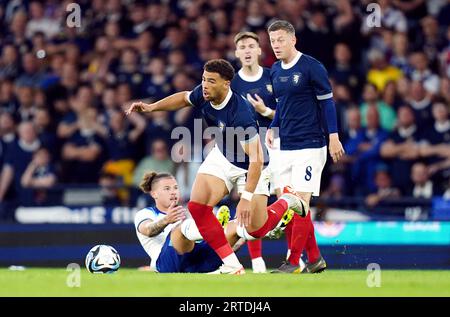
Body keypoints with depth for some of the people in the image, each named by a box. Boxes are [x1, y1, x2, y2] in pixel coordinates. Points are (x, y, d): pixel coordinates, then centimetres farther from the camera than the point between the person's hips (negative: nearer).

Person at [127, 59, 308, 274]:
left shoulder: (240, 113, -36)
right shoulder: (203, 95, -16)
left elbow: (256, 159, -36)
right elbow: (184, 98, 12)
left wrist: (246, 197, -40)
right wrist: (151, 107, 4)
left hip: (249, 167, -6)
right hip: (222, 157, 6)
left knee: (254, 231, -6)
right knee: (197, 205, -16)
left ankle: (287, 203, 25)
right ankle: (231, 264, -9)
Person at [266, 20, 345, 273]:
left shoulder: (311, 67, -9)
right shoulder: (275, 70, 11)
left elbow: (327, 101, -7)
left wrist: (333, 137, -11)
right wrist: (273, 128, 8)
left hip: (309, 146, -7)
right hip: (286, 147, 7)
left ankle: (293, 262, -9)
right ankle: (314, 258, 14)